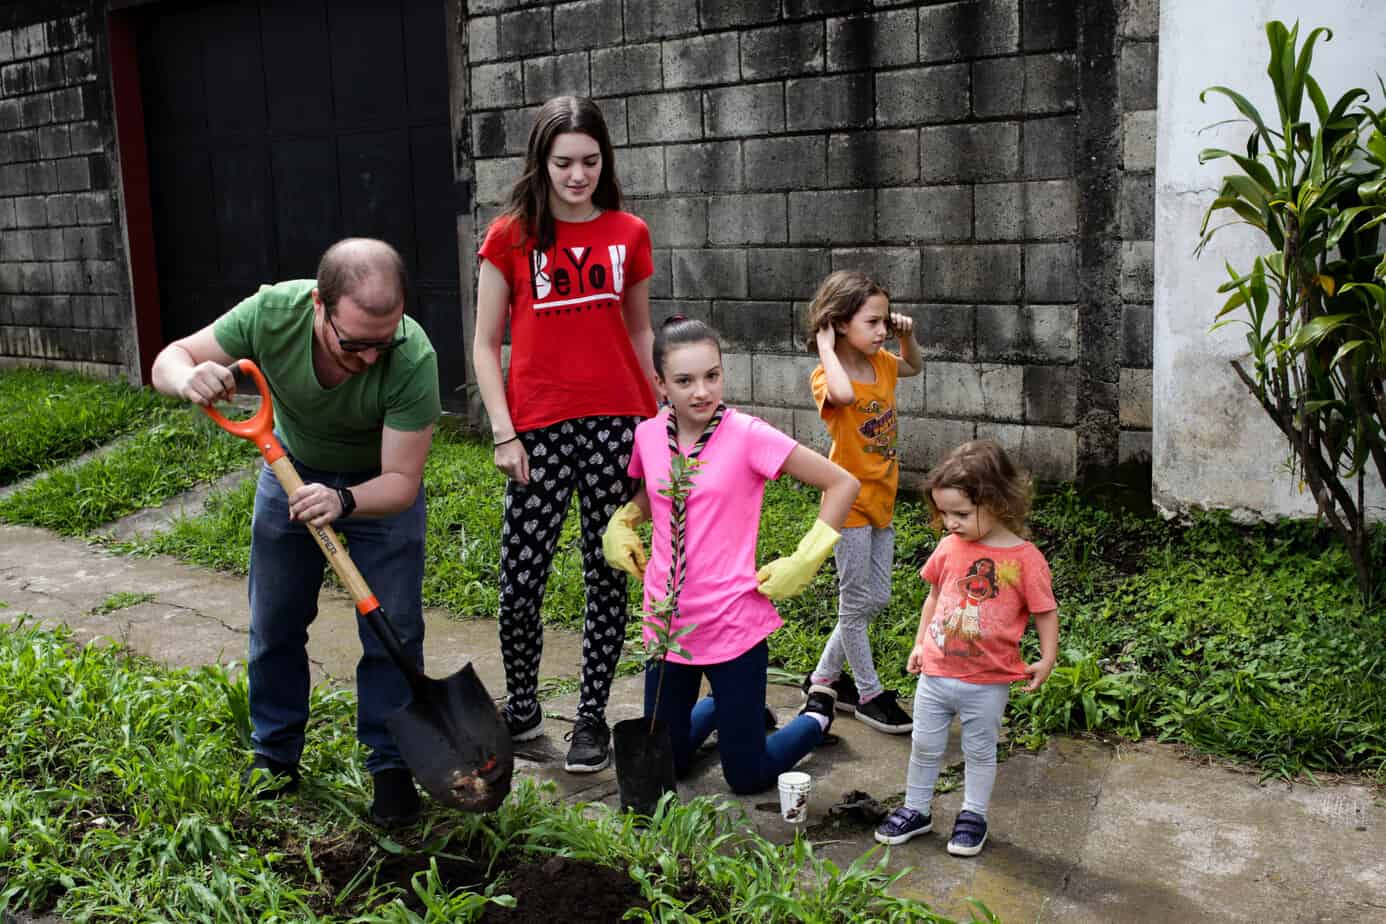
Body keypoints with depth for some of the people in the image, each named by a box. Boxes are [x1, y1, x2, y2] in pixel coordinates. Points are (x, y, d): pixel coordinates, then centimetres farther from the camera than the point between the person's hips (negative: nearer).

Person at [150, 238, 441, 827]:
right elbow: (169, 360, -19)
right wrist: (191, 379, -43)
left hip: (378, 483, -2)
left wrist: (343, 502, -52)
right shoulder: (273, 312, -32)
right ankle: (275, 755, 28)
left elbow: (401, 481, -32)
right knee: (274, 624, 10)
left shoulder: (412, 360, -38)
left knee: (393, 632, -3)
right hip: (293, 467, 2)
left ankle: (391, 765, 15)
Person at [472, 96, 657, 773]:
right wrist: (504, 433, -5)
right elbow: (486, 344, 4)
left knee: (608, 572, 7)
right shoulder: (511, 237, 2)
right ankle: (521, 705, 23)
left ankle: (593, 716, 21)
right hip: (540, 429, -1)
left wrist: (655, 417, 8)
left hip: (617, 423, 2)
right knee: (520, 580, -1)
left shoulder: (628, 234, 7)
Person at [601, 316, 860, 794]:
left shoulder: (746, 435, -16)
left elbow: (842, 484, -11)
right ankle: (721, 706, 45)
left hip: (733, 624, -4)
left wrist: (802, 563, -12)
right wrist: (619, 524, 3)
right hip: (667, 623, 5)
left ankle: (816, 713, 35)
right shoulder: (648, 435, -2)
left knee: (747, 777, 6)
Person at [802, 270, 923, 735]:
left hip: (882, 499, 8)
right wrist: (826, 346, -29)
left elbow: (914, 368, 26)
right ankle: (869, 692, 21)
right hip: (850, 502, -8)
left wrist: (907, 336, 6)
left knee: (877, 597, 15)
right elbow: (844, 392, -45)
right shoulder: (826, 377, -19)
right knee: (857, 602, 5)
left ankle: (825, 676, 30)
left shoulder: (881, 363, 3)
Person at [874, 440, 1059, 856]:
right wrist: (920, 643, 12)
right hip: (936, 672, 4)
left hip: (988, 682, -4)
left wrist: (1047, 659, -12)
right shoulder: (949, 547, -3)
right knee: (924, 746, 16)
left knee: (979, 751, 15)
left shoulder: (1025, 558, -15)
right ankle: (916, 810, 33)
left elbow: (1046, 612, -5)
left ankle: (973, 816, 33)